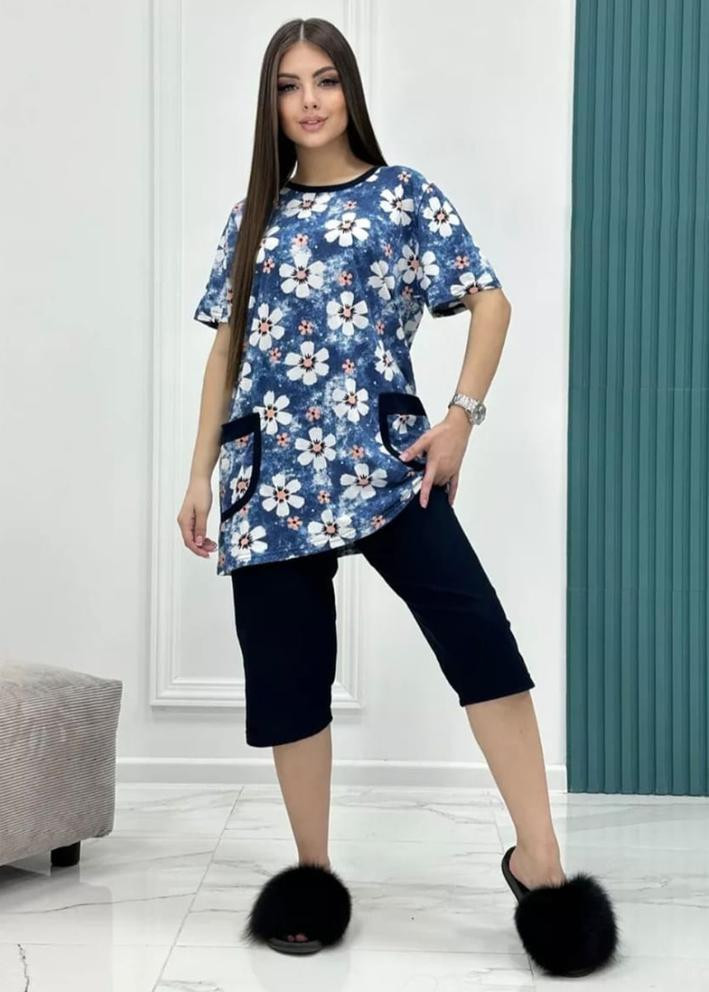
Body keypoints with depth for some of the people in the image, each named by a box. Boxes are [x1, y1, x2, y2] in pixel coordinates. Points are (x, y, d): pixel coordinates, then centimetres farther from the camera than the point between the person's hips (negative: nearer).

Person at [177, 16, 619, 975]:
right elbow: (228, 347, 16)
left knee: (476, 628, -20)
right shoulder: (252, 216, 14)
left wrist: (463, 414, -10)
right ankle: (312, 875, 19)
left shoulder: (405, 193, 6)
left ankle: (539, 860, -17)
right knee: (287, 672, 5)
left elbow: (491, 300, 1)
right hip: (273, 472, 3)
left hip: (380, 458, -3)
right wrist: (201, 473, 12)